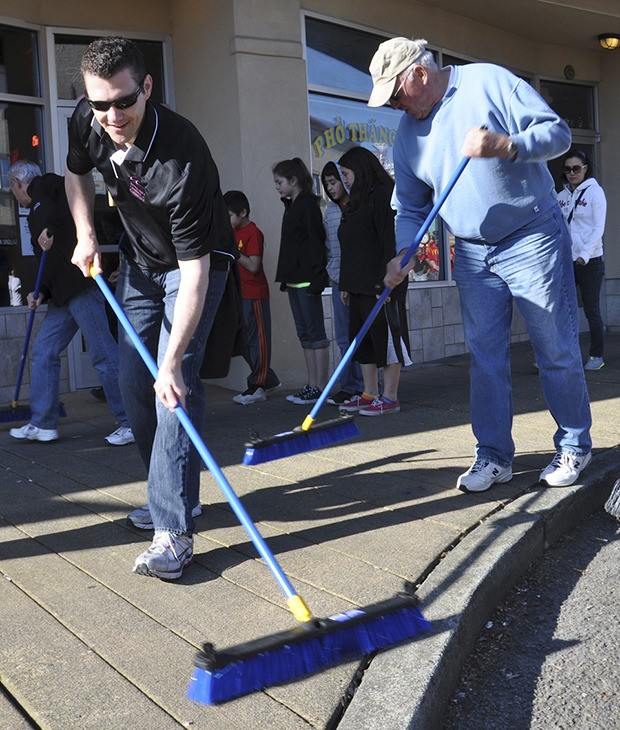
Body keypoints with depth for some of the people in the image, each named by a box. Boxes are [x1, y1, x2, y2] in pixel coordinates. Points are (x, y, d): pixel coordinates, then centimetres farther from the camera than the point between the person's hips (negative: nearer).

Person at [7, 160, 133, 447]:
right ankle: (42, 424, 18)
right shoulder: (37, 216, 28)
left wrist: (50, 227, -21)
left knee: (102, 353, -8)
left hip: (80, 282, -10)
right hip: (63, 293, 10)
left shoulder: (45, 185, 4)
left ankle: (131, 422, -2)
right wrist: (41, 294, 11)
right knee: (43, 352, 10)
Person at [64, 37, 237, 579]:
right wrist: (86, 235, -5)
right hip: (139, 260, 7)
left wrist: (172, 363, -43)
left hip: (197, 261, -7)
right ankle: (174, 495, 22)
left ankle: (174, 530, -18)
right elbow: (77, 173, 10)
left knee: (175, 383, -20)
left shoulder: (181, 158, -36)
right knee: (134, 385, 6)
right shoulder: (87, 122, -15)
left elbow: (194, 269, -38)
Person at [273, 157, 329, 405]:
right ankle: (312, 385, 15)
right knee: (304, 333, 10)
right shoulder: (291, 206, 18)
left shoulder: (308, 205, -9)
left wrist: (316, 279, -20)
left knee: (315, 332, -5)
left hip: (307, 279, -9)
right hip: (294, 280, 9)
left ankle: (320, 387, -1)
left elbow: (316, 242, -15)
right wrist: (285, 278, 18)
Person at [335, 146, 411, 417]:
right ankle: (369, 394, 18)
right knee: (363, 340, 10)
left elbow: (390, 242, -18)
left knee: (387, 338, -3)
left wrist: (385, 282, -23)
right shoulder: (357, 202, 19)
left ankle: (389, 398, 3)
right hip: (359, 286, 10)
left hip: (382, 286, -9)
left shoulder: (383, 195, -9)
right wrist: (346, 284, 17)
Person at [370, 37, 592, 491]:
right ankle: (494, 455, 13)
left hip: (534, 240, -5)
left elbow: (557, 131, -11)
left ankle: (574, 447, 17)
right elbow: (410, 207, 11)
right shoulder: (408, 134, 7)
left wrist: (507, 146, -27)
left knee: (558, 351, 2)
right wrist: (402, 254, -4)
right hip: (473, 256, 5)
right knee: (485, 359, 4)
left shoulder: (490, 82, -8)